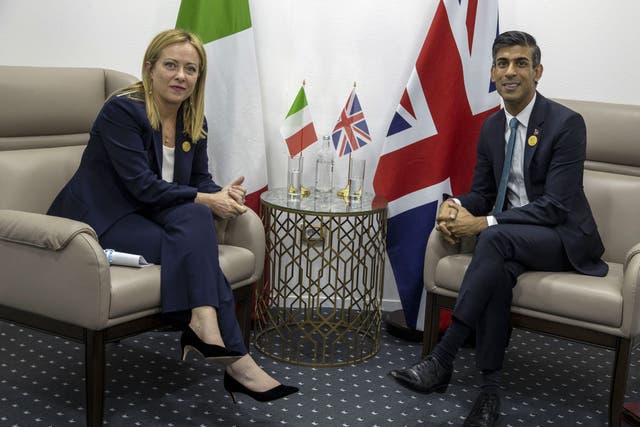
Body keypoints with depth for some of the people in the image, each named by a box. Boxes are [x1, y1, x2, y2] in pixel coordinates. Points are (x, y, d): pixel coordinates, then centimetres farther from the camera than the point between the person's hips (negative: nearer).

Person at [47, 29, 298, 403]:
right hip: (103, 219, -6)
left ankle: (206, 330, -35)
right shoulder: (123, 109, -16)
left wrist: (223, 193, -17)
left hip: (149, 214, 6)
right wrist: (205, 200, -22)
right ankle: (234, 358, -29)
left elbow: (200, 179, 7)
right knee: (197, 244, -28)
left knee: (196, 218, -29)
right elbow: (141, 184, -22)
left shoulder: (193, 120, 6)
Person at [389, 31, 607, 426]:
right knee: (498, 268, -33)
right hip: (511, 237, 5)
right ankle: (490, 388, -26)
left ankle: (442, 359, -33)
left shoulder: (567, 123, -15)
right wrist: (455, 206, -14)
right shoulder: (492, 127, 7)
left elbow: (554, 207, -21)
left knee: (495, 239, -36)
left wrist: (482, 223, -28)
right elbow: (482, 193, 12)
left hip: (564, 238, -5)